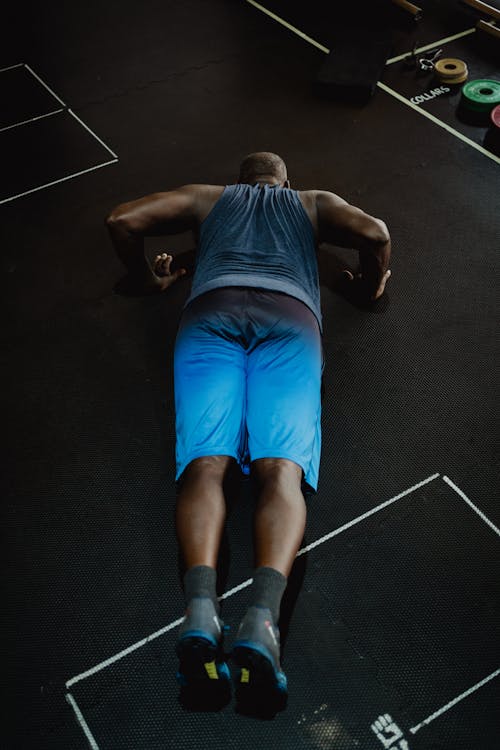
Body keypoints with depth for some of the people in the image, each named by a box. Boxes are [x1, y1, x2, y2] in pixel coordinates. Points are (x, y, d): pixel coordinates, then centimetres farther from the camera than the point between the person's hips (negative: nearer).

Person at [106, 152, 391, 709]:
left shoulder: (208, 198, 35)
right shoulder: (313, 202, 34)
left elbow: (123, 219, 24)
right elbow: (374, 233, 14)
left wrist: (148, 280, 39)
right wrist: (371, 287, 32)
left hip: (211, 310, 1)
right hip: (289, 314, 0)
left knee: (204, 462, -17)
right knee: (282, 469, -19)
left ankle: (200, 606, -43)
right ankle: (262, 614, -44)